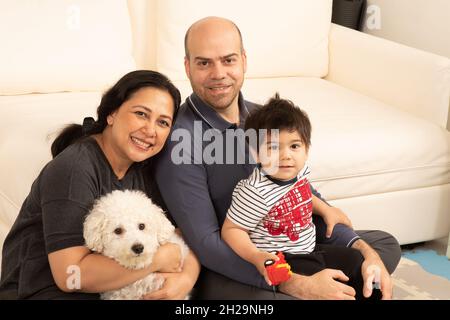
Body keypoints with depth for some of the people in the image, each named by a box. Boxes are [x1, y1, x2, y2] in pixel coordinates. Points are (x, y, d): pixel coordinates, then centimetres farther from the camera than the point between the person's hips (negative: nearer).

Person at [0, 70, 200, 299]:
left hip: (112, 288, 6)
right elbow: (71, 275, -26)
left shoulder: (146, 168, 1)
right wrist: (159, 258, -21)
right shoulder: (73, 170, -20)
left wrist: (187, 278, -20)